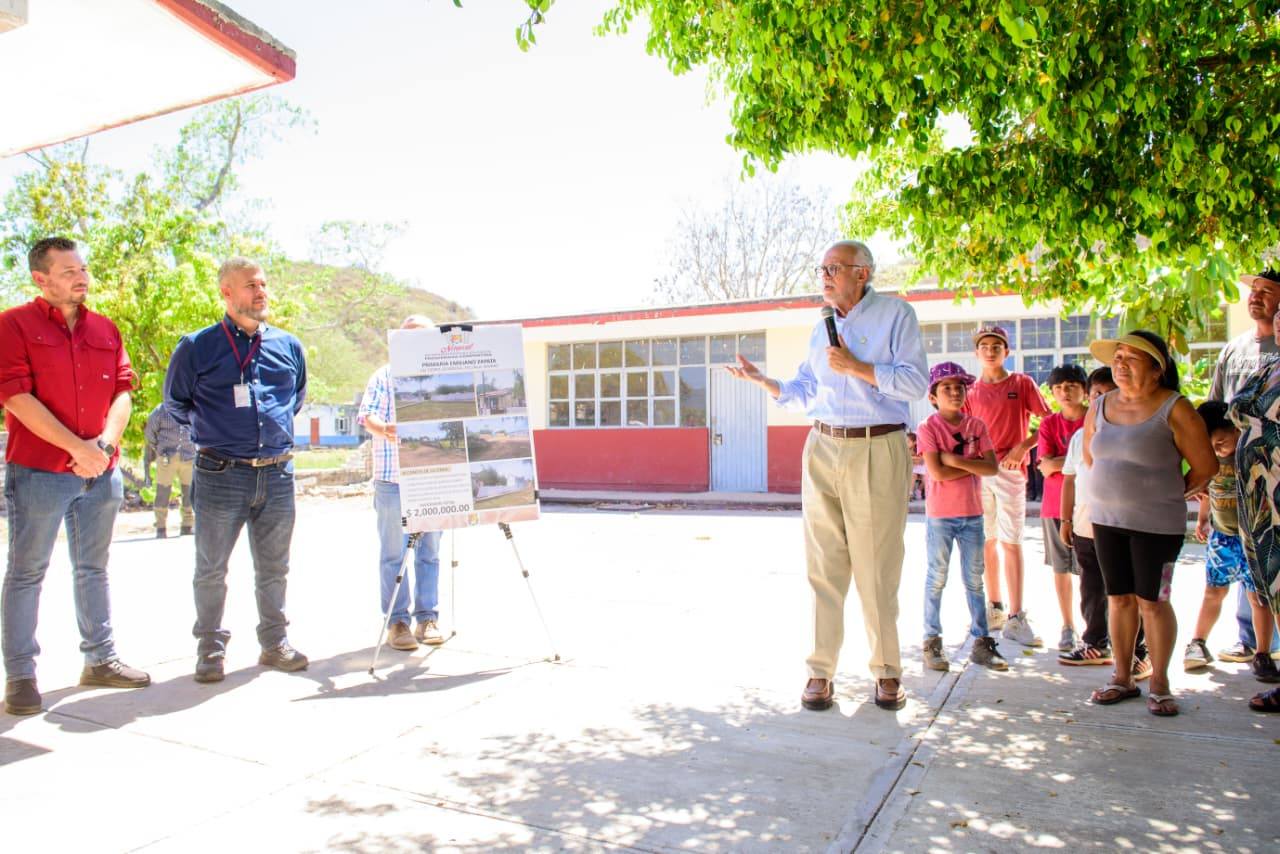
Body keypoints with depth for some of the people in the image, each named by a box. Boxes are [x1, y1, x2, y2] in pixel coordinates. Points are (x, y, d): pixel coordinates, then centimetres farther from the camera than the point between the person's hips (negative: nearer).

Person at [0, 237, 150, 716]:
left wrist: (105, 442, -10)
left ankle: (100, 660, 24)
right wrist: (76, 447, -17)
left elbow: (123, 391, 7)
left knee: (93, 569, 14)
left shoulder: (105, 330, 11)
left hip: (101, 472, 5)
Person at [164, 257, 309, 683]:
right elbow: (175, 403, 12)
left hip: (278, 473, 3)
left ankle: (274, 643, 24)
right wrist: (211, 429, 13)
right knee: (211, 568, 7)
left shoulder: (289, 346, 9)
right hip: (220, 475, -3)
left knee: (274, 567, 12)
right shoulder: (197, 347, -1)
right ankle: (211, 649, 20)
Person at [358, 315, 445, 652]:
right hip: (393, 478, -3)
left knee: (430, 551, 7)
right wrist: (385, 429, -29)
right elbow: (368, 415, -7)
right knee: (394, 553, 1)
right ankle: (397, 621, 8)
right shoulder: (384, 377, 5)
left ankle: (427, 618, 15)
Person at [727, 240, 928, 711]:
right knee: (824, 566, 4)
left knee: (877, 569, 0)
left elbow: (915, 383, -9)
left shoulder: (896, 314, 1)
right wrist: (762, 380, 7)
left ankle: (887, 671, 15)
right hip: (823, 449, 5)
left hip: (877, 452, -5)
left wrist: (856, 367, -13)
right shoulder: (821, 328, 17)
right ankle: (821, 671, 11)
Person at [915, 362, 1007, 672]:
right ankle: (932, 643, 14)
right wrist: (974, 465, -10)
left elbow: (992, 468, -5)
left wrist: (955, 460, -15)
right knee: (937, 579, 4)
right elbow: (938, 473, -17)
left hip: (972, 513, 4)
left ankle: (981, 643, 20)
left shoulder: (976, 425, 5)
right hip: (941, 515, -4)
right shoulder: (928, 428, -7)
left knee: (975, 580, 11)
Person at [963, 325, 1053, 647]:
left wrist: (1023, 446, -11)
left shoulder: (1022, 383, 4)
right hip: (978, 471, 3)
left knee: (1011, 541, -8)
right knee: (987, 541, 9)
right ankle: (995, 609, 20)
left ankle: (1015, 618, -7)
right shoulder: (971, 391, 12)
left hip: (1010, 470, -3)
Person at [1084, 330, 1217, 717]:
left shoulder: (1174, 410, -10)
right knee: (1119, 597, 11)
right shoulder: (1101, 406, 6)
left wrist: (1168, 493, 7)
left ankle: (1159, 681, 18)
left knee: (1152, 601, 1)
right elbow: (1090, 456, 21)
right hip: (1106, 519, 5)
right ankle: (1122, 677, 22)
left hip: (1156, 524, -5)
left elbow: (1205, 467, -5)